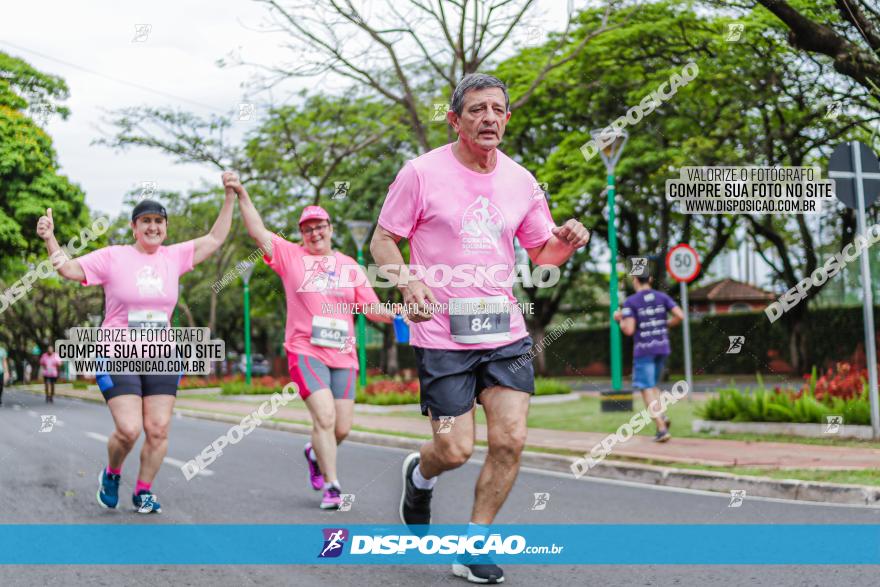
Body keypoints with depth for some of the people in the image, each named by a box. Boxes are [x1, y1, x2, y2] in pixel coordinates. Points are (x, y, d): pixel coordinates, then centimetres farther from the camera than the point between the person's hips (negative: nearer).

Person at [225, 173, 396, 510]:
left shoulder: (349, 266, 14)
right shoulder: (291, 256, 7)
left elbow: (371, 309, 14)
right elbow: (258, 232, -2)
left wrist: (395, 316, -4)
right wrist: (242, 195, -12)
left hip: (343, 355, 4)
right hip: (305, 351, -3)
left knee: (341, 428, 4)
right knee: (324, 416, -19)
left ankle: (315, 453, 37)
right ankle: (331, 486, -10)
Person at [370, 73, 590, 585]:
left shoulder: (520, 181, 7)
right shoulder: (422, 172, -5)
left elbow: (542, 252, 16)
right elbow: (383, 241, -1)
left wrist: (566, 242, -7)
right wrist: (409, 283, -20)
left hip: (505, 332, 4)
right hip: (441, 334, -4)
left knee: (511, 440, -6)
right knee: (455, 451, -5)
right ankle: (420, 475, 33)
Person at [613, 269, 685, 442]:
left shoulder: (630, 302, -10)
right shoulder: (662, 297, 3)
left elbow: (629, 330, -17)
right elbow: (680, 316, -8)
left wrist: (619, 319, 5)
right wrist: (666, 325, 12)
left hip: (643, 350, -5)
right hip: (662, 348, 5)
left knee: (647, 390, -1)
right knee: (651, 385, 23)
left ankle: (662, 429, -13)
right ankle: (662, 416, 0)